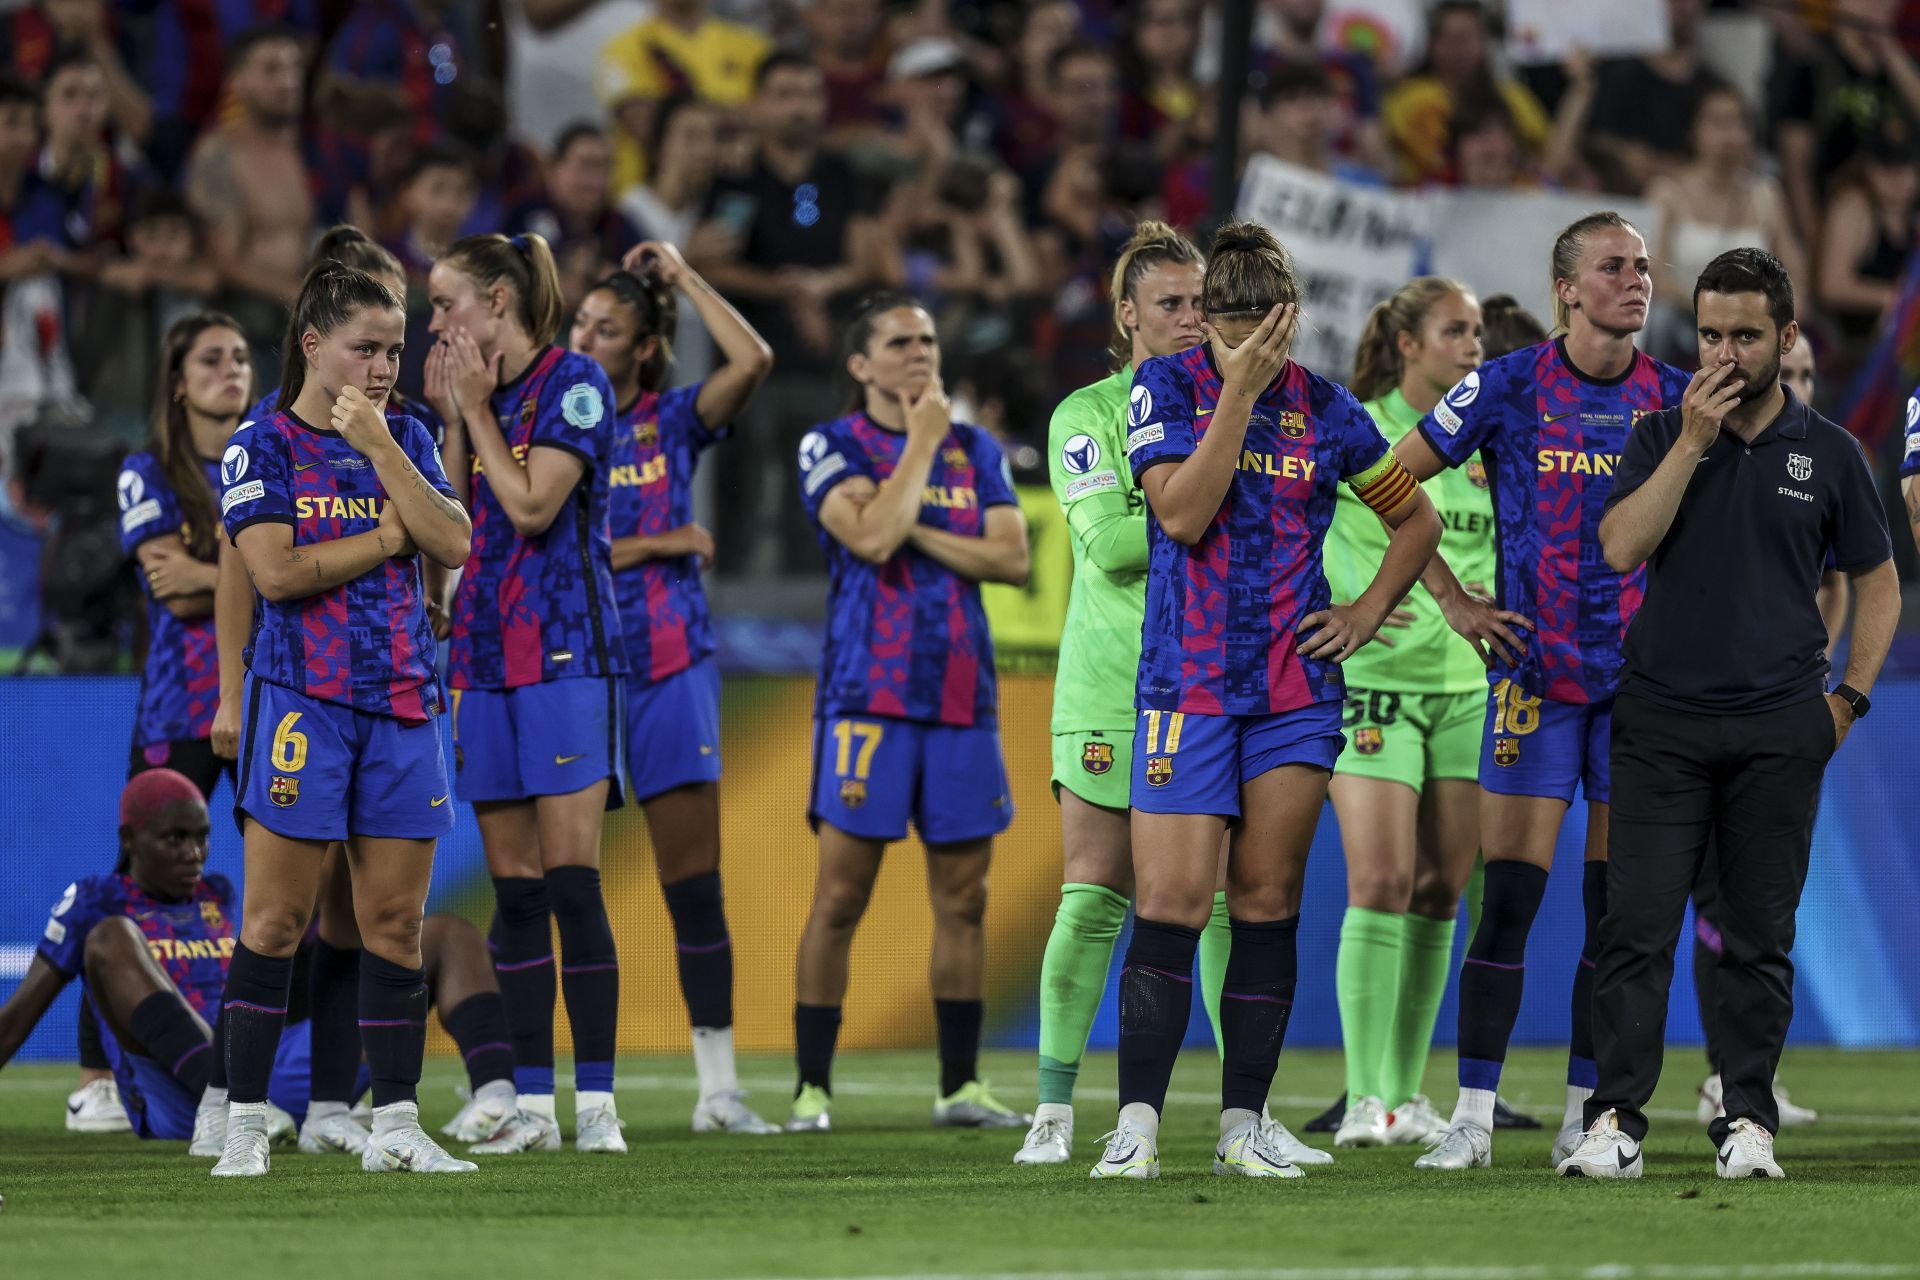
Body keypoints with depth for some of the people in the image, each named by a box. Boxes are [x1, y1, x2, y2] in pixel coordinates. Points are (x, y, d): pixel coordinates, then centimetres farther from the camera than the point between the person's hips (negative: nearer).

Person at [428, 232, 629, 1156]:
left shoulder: (574, 384, -6)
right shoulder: (474, 394, 15)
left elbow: (533, 506, -15)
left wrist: (476, 410, -7)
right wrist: (452, 418, 5)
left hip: (565, 653, -7)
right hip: (484, 655, 7)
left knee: (570, 880, -11)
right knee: (513, 891, 6)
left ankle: (596, 1103, -11)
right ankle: (532, 1104, 8)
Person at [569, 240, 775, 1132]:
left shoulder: (671, 422, 6)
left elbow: (752, 361, -10)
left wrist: (683, 278, -4)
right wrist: (657, 544, -7)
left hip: (670, 664, 1)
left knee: (693, 876, 0)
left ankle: (718, 1087, 4)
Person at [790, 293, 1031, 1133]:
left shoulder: (976, 449, 13)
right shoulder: (833, 447, 0)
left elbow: (1012, 557, 2)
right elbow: (870, 536, -17)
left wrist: (917, 531, -8)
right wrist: (922, 443, -8)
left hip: (962, 696, 4)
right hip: (868, 698, -4)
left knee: (963, 898, 5)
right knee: (840, 898, -6)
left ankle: (961, 1085, 12)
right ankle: (812, 1089, -1)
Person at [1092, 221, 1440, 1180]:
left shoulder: (1324, 409, 6)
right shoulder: (1165, 387, -2)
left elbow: (1416, 520, 19)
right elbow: (1181, 513, -16)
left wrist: (1368, 611, 6)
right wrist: (1238, 393, -18)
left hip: (1296, 688, 3)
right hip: (1187, 684, -3)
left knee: (1268, 903, 2)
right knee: (1171, 902, -10)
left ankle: (1243, 1125, 6)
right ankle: (1137, 1123, -8)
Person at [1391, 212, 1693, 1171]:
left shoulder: (1675, 399, 4)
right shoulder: (1508, 388, -2)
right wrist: (1452, 601, 0)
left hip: (1645, 677, 2)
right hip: (1535, 672, -2)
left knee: (1618, 905, 3)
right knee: (1509, 894, -7)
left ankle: (1585, 1115, 10)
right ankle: (1473, 1117, -3)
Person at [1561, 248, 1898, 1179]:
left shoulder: (1827, 453, 6)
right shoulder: (1661, 437, 5)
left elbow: (1877, 580, 15)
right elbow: (1620, 546, -9)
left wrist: (1850, 697, 7)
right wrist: (1693, 442, -12)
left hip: (1778, 728, 0)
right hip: (1662, 722, 0)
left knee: (1760, 937, 3)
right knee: (1638, 928, -6)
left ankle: (1748, 1120, 9)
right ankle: (1616, 1120, -5)